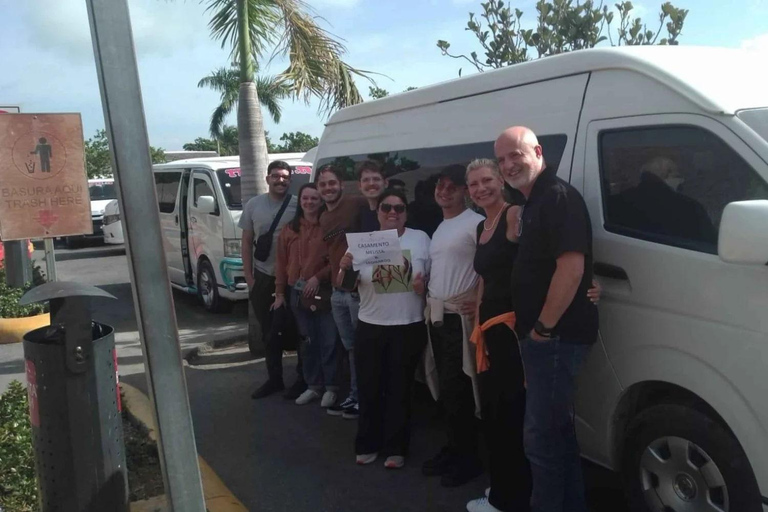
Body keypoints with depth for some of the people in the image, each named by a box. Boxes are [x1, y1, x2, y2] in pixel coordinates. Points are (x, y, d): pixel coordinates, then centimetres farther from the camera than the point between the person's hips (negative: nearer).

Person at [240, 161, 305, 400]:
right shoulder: (253, 205, 3)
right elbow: (247, 243, 7)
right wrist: (248, 277, 3)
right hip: (263, 278, 4)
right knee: (268, 333, 13)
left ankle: (303, 378, 18)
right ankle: (274, 378, 27)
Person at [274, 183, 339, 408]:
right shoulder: (289, 229, 9)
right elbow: (281, 263, 10)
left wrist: (318, 278, -17)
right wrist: (280, 292, 7)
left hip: (324, 291, -4)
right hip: (297, 292, 5)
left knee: (328, 341, -1)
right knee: (308, 340, 14)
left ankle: (331, 386, 12)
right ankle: (313, 385, 25)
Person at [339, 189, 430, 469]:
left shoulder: (421, 239, 0)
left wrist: (425, 283, -15)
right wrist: (345, 269, -20)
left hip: (409, 328, -1)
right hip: (370, 327, 1)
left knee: (399, 389, 9)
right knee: (369, 388, 9)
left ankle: (395, 448, 21)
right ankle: (367, 444, 25)